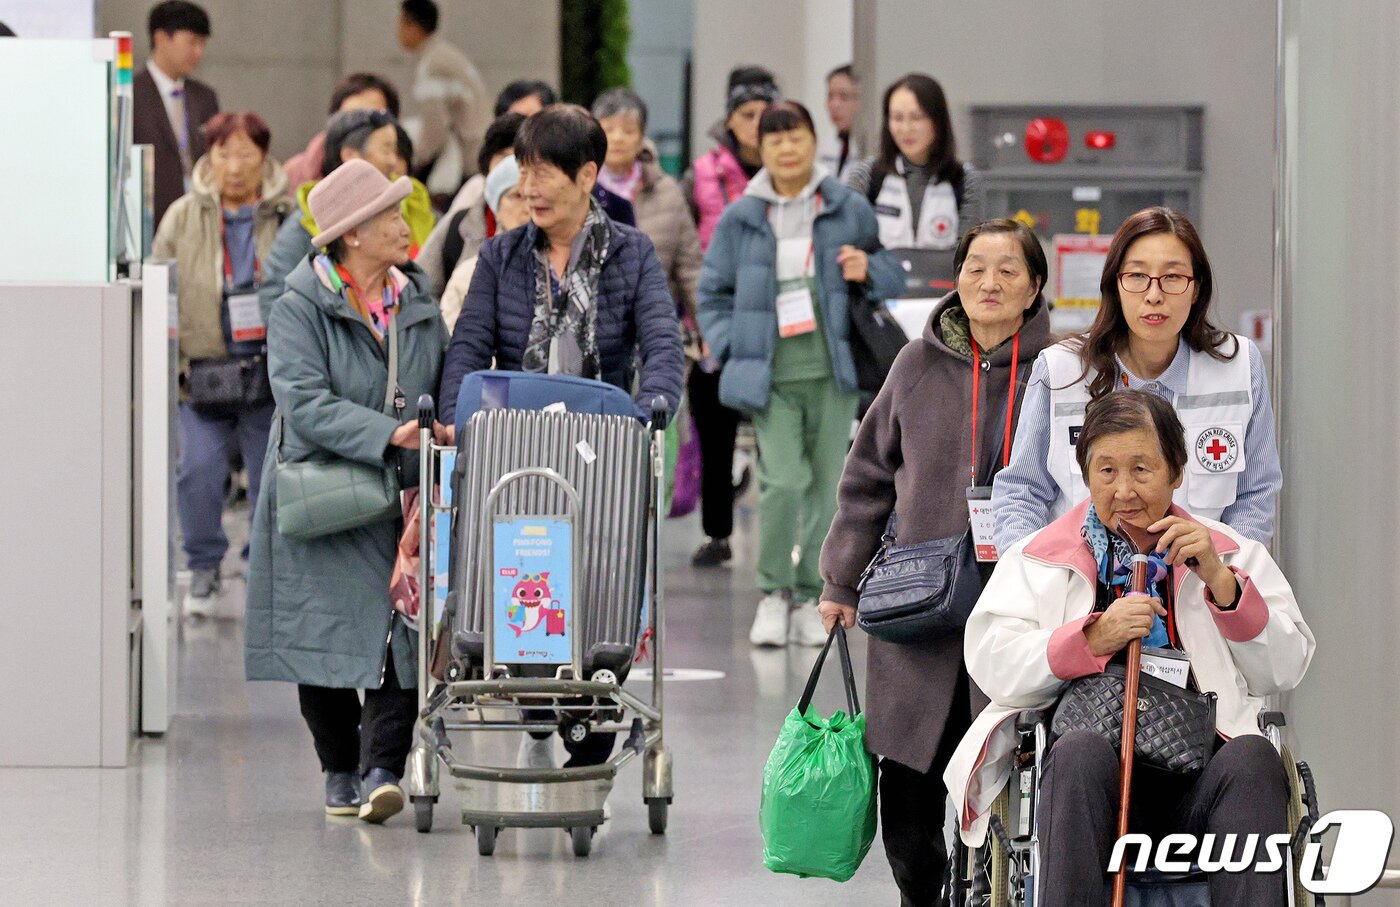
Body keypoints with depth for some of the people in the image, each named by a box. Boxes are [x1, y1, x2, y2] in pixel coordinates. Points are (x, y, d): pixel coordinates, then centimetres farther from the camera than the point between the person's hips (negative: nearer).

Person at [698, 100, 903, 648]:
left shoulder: (849, 210, 6)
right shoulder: (739, 219, 6)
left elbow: (894, 274, 13)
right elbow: (712, 294, 12)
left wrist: (868, 270, -10)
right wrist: (734, 350, -2)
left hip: (832, 374, 1)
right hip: (772, 376, -1)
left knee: (826, 485, 4)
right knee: (784, 481, -15)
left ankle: (810, 598, 17)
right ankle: (774, 592, 2)